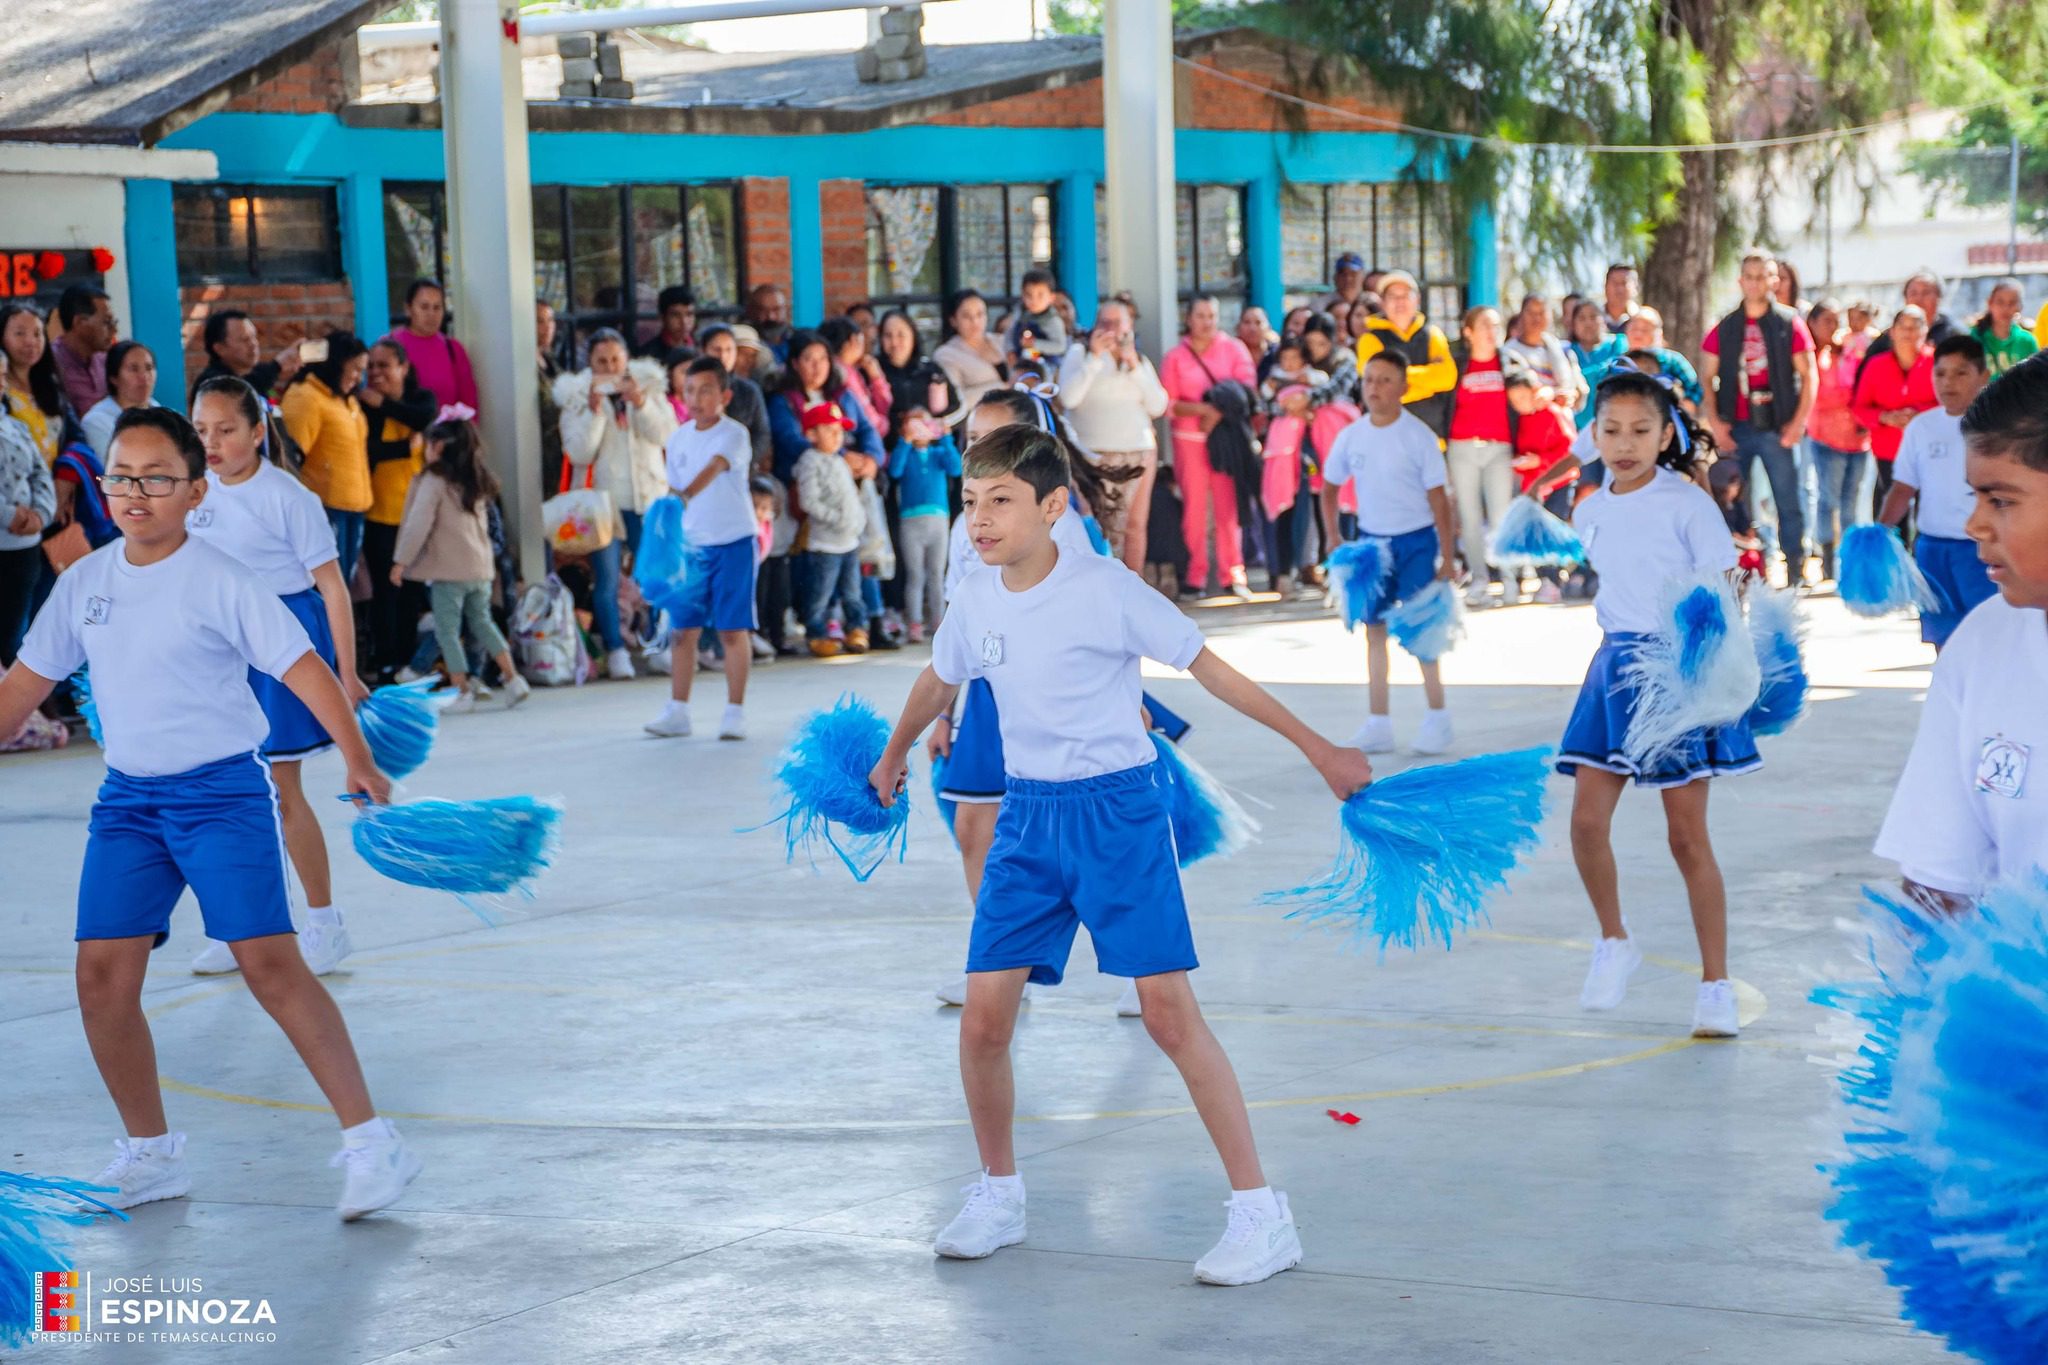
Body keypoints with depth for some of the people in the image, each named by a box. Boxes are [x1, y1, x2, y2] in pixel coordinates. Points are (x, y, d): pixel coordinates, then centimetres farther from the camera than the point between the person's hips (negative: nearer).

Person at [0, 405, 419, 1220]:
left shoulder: (219, 582, -10)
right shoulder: (84, 584, 6)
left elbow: (302, 667, -12)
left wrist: (357, 758, -23)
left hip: (223, 791, -5)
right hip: (128, 798, 5)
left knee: (270, 965, -14)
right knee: (102, 976, -2)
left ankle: (370, 1144, -7)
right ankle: (150, 1154, 17)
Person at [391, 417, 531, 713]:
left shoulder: (434, 481, -9)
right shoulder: (478, 481, 13)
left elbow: (419, 524, -13)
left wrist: (401, 561, -10)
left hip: (448, 570, -7)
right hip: (480, 566, 7)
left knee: (447, 630, 0)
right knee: (482, 622, 17)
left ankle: (463, 692, -3)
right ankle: (513, 679, 8)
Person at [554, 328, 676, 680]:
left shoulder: (647, 386, 7)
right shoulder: (577, 397, 2)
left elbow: (664, 435, -6)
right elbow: (579, 453, -9)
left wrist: (640, 403, -19)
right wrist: (594, 411, -18)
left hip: (647, 496, 2)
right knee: (606, 580, -7)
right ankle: (616, 651, -1)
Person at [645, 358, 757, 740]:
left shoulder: (734, 434, -10)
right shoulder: (678, 439, 8)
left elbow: (714, 468, -25)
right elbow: (675, 490, 13)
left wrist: (687, 494, -36)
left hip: (734, 541, -5)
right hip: (691, 544, 5)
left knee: (733, 629, -2)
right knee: (682, 629, 4)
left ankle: (735, 712, 6)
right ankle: (677, 711, 12)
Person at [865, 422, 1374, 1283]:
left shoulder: (1107, 589, -14)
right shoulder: (973, 604, 2)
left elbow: (1209, 669, -8)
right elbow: (937, 683, 23)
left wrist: (1316, 747, -6)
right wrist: (893, 759, 40)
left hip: (1118, 808, -5)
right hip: (1027, 815, 5)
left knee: (1168, 1011, -11)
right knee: (983, 1017, -1)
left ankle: (1261, 1214, -5)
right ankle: (998, 1197, 21)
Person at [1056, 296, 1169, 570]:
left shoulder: (1139, 360, 15)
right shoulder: (1080, 352, 4)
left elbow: (1158, 407, 5)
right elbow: (1068, 398, -11)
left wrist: (1135, 368, -4)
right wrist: (1095, 357, -12)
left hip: (1139, 454, 4)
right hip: (1094, 455, -4)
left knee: (1136, 524, 2)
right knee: (1096, 529, -15)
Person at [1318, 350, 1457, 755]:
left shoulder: (1418, 436, -12)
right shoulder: (1352, 436, -1)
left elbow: (1438, 498, -10)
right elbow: (1330, 488, 14)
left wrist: (1447, 558, -11)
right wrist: (1333, 538, 5)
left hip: (1416, 542, -4)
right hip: (1371, 540, 4)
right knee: (1375, 628, 6)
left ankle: (1437, 717, 11)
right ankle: (1378, 723, 12)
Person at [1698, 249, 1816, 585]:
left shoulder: (1789, 324, 3)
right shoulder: (1725, 329, 8)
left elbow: (1808, 375, 3)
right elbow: (1706, 378, 10)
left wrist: (1798, 421, -7)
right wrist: (1714, 422, -2)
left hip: (1777, 428, -2)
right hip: (1736, 428, 2)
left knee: (1789, 504, -1)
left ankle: (1796, 574, 3)